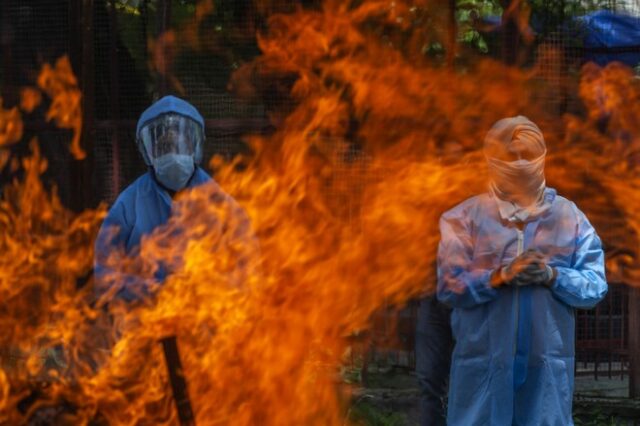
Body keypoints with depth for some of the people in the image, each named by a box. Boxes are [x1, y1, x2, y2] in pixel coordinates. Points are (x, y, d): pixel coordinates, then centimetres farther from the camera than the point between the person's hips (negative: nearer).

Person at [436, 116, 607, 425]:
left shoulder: (569, 217, 5)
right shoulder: (465, 217, 1)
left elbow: (595, 286, 0)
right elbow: (449, 286, -6)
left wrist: (553, 276, -18)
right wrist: (501, 275, -20)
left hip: (547, 360, 1)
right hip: (483, 359, -1)